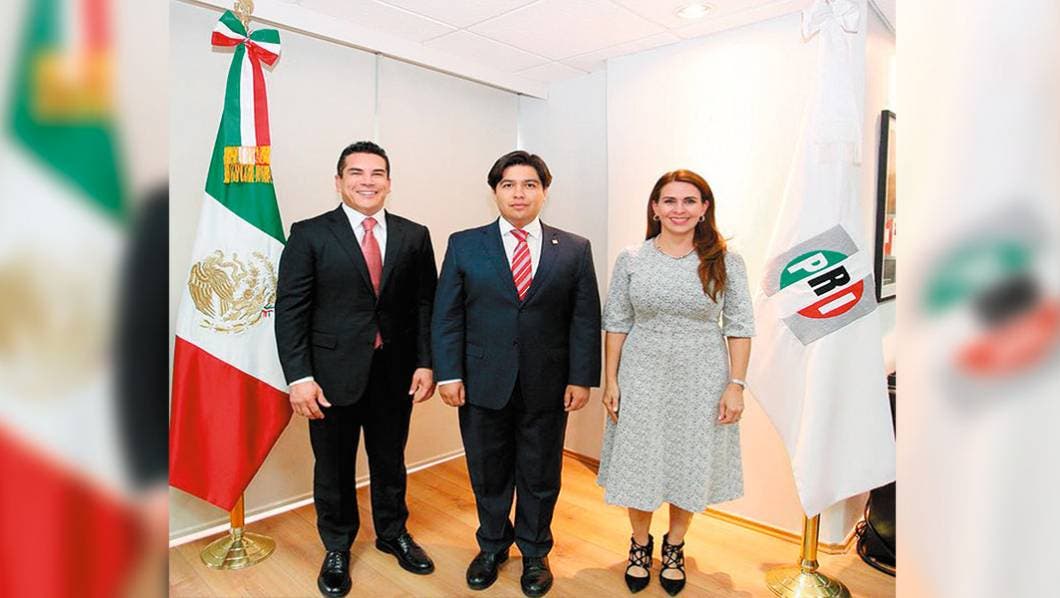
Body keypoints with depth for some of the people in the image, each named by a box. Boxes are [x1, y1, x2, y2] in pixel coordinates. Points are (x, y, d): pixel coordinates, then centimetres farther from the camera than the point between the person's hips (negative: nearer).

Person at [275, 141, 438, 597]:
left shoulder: (414, 236, 3)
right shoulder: (309, 234, -4)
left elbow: (424, 305, 4)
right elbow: (290, 310, -7)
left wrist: (425, 363, -3)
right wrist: (299, 377, -13)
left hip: (396, 372, 2)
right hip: (333, 375, -2)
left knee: (391, 460, 19)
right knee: (333, 467, 15)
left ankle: (392, 533, 43)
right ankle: (337, 549, 38)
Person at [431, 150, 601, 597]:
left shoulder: (574, 250, 1)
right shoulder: (464, 245, 1)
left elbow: (586, 320, 0)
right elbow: (446, 315, -1)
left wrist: (581, 378, -5)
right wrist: (448, 374, -7)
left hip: (548, 388, 0)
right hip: (483, 386, 0)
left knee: (540, 477, 15)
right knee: (488, 475, 16)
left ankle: (534, 553, 39)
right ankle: (492, 546, 41)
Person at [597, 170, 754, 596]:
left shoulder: (725, 262, -5)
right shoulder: (630, 260, -3)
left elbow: (740, 327, -2)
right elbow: (616, 322, 0)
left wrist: (736, 385, -7)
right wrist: (611, 380, -2)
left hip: (701, 381, 0)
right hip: (642, 378, 1)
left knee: (690, 465, 13)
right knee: (639, 463, 11)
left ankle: (674, 547, 39)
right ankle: (640, 544, 37)